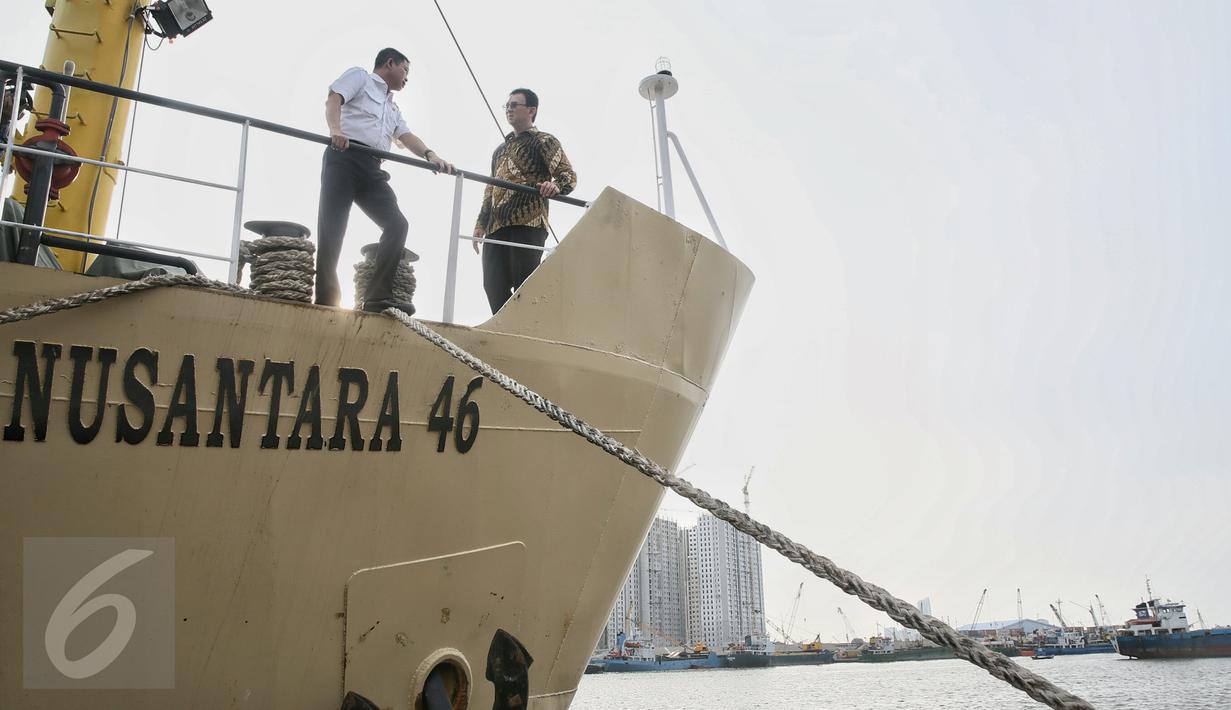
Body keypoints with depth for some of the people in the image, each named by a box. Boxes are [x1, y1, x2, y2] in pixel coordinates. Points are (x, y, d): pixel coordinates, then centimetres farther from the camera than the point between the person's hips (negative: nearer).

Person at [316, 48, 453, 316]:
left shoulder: (393, 107, 34)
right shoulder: (359, 76, 14)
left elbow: (406, 136, 17)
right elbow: (333, 99, -4)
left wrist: (429, 154, -5)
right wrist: (336, 130, -26)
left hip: (371, 168, 7)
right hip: (344, 158, -7)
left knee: (397, 224, -9)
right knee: (332, 227, -12)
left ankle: (378, 296, -13)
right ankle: (324, 300, -12)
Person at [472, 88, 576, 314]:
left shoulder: (544, 141, 7)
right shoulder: (501, 149, 28)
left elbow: (569, 175, -2)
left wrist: (555, 186, -24)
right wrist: (481, 223, 19)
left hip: (528, 223, -7)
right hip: (496, 227, 7)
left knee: (524, 285, -12)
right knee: (494, 286, -3)